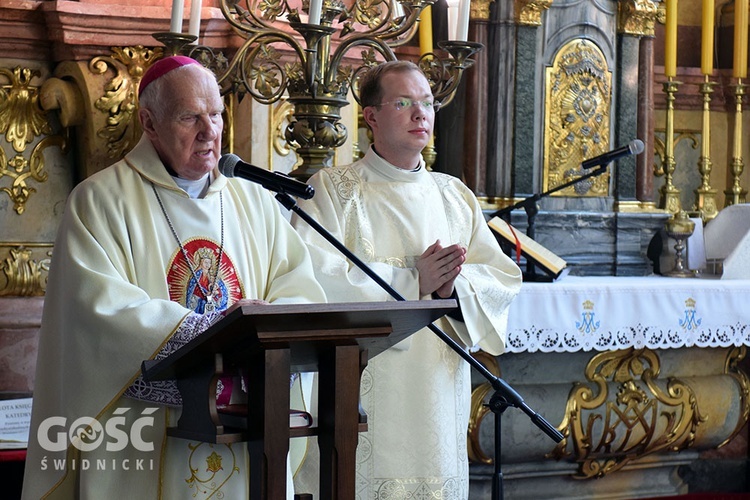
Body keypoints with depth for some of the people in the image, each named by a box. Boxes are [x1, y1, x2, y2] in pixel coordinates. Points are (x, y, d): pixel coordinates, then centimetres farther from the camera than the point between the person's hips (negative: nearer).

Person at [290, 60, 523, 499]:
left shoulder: (455, 195, 14)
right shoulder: (333, 190, -1)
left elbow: (504, 280, 8)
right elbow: (317, 281, -15)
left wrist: (454, 284, -12)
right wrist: (411, 280, -16)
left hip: (441, 393, 5)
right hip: (364, 392, -4)